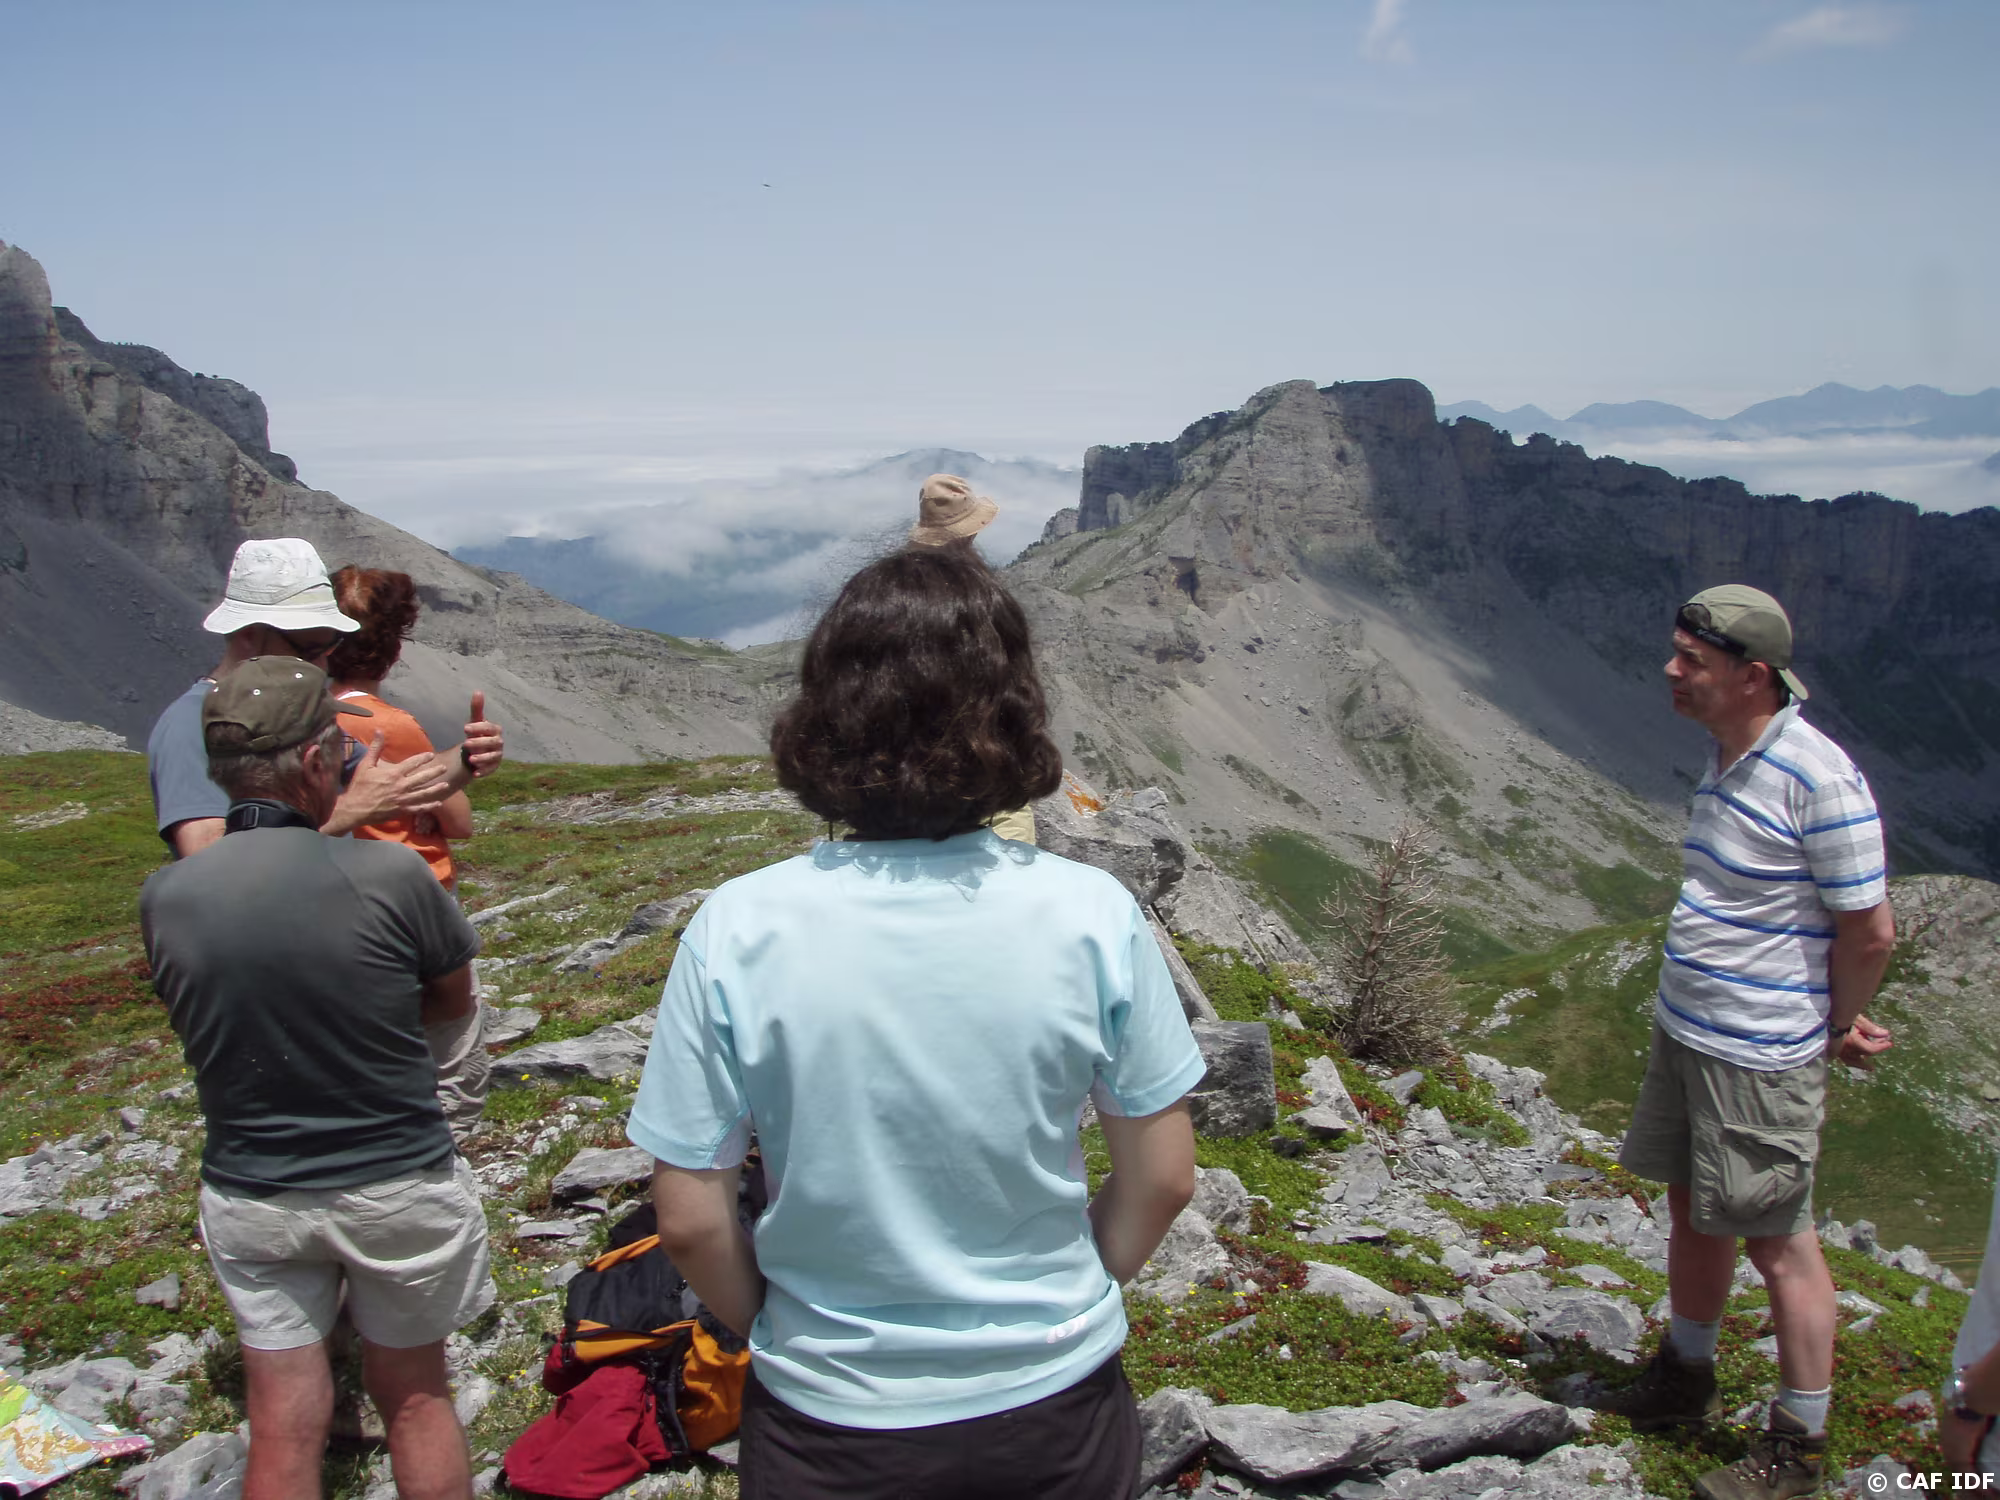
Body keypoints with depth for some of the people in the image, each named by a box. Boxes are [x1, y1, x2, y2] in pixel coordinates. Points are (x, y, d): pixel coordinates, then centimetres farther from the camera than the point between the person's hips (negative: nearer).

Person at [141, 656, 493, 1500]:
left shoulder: (162, 898, -11)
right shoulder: (388, 876, -22)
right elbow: (454, 1000, -5)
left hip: (247, 1199, 3)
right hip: (397, 1188, -2)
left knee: (282, 1429, 14)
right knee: (413, 1397, 18)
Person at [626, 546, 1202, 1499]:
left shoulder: (736, 934, -19)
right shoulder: (1093, 916, -17)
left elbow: (691, 1221, -11)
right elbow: (1163, 1179, -7)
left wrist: (774, 1331, 7)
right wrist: (1068, 1292, 10)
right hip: (1056, 1405, 1)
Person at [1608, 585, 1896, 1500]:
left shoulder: (1818, 780, -22)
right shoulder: (1723, 757, 7)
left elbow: (1870, 931, -16)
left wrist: (1838, 1029, -1)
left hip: (1759, 1054, -9)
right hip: (1682, 1028, 9)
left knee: (1778, 1241, 4)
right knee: (1692, 1210, 20)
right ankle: (1685, 1379, 39)